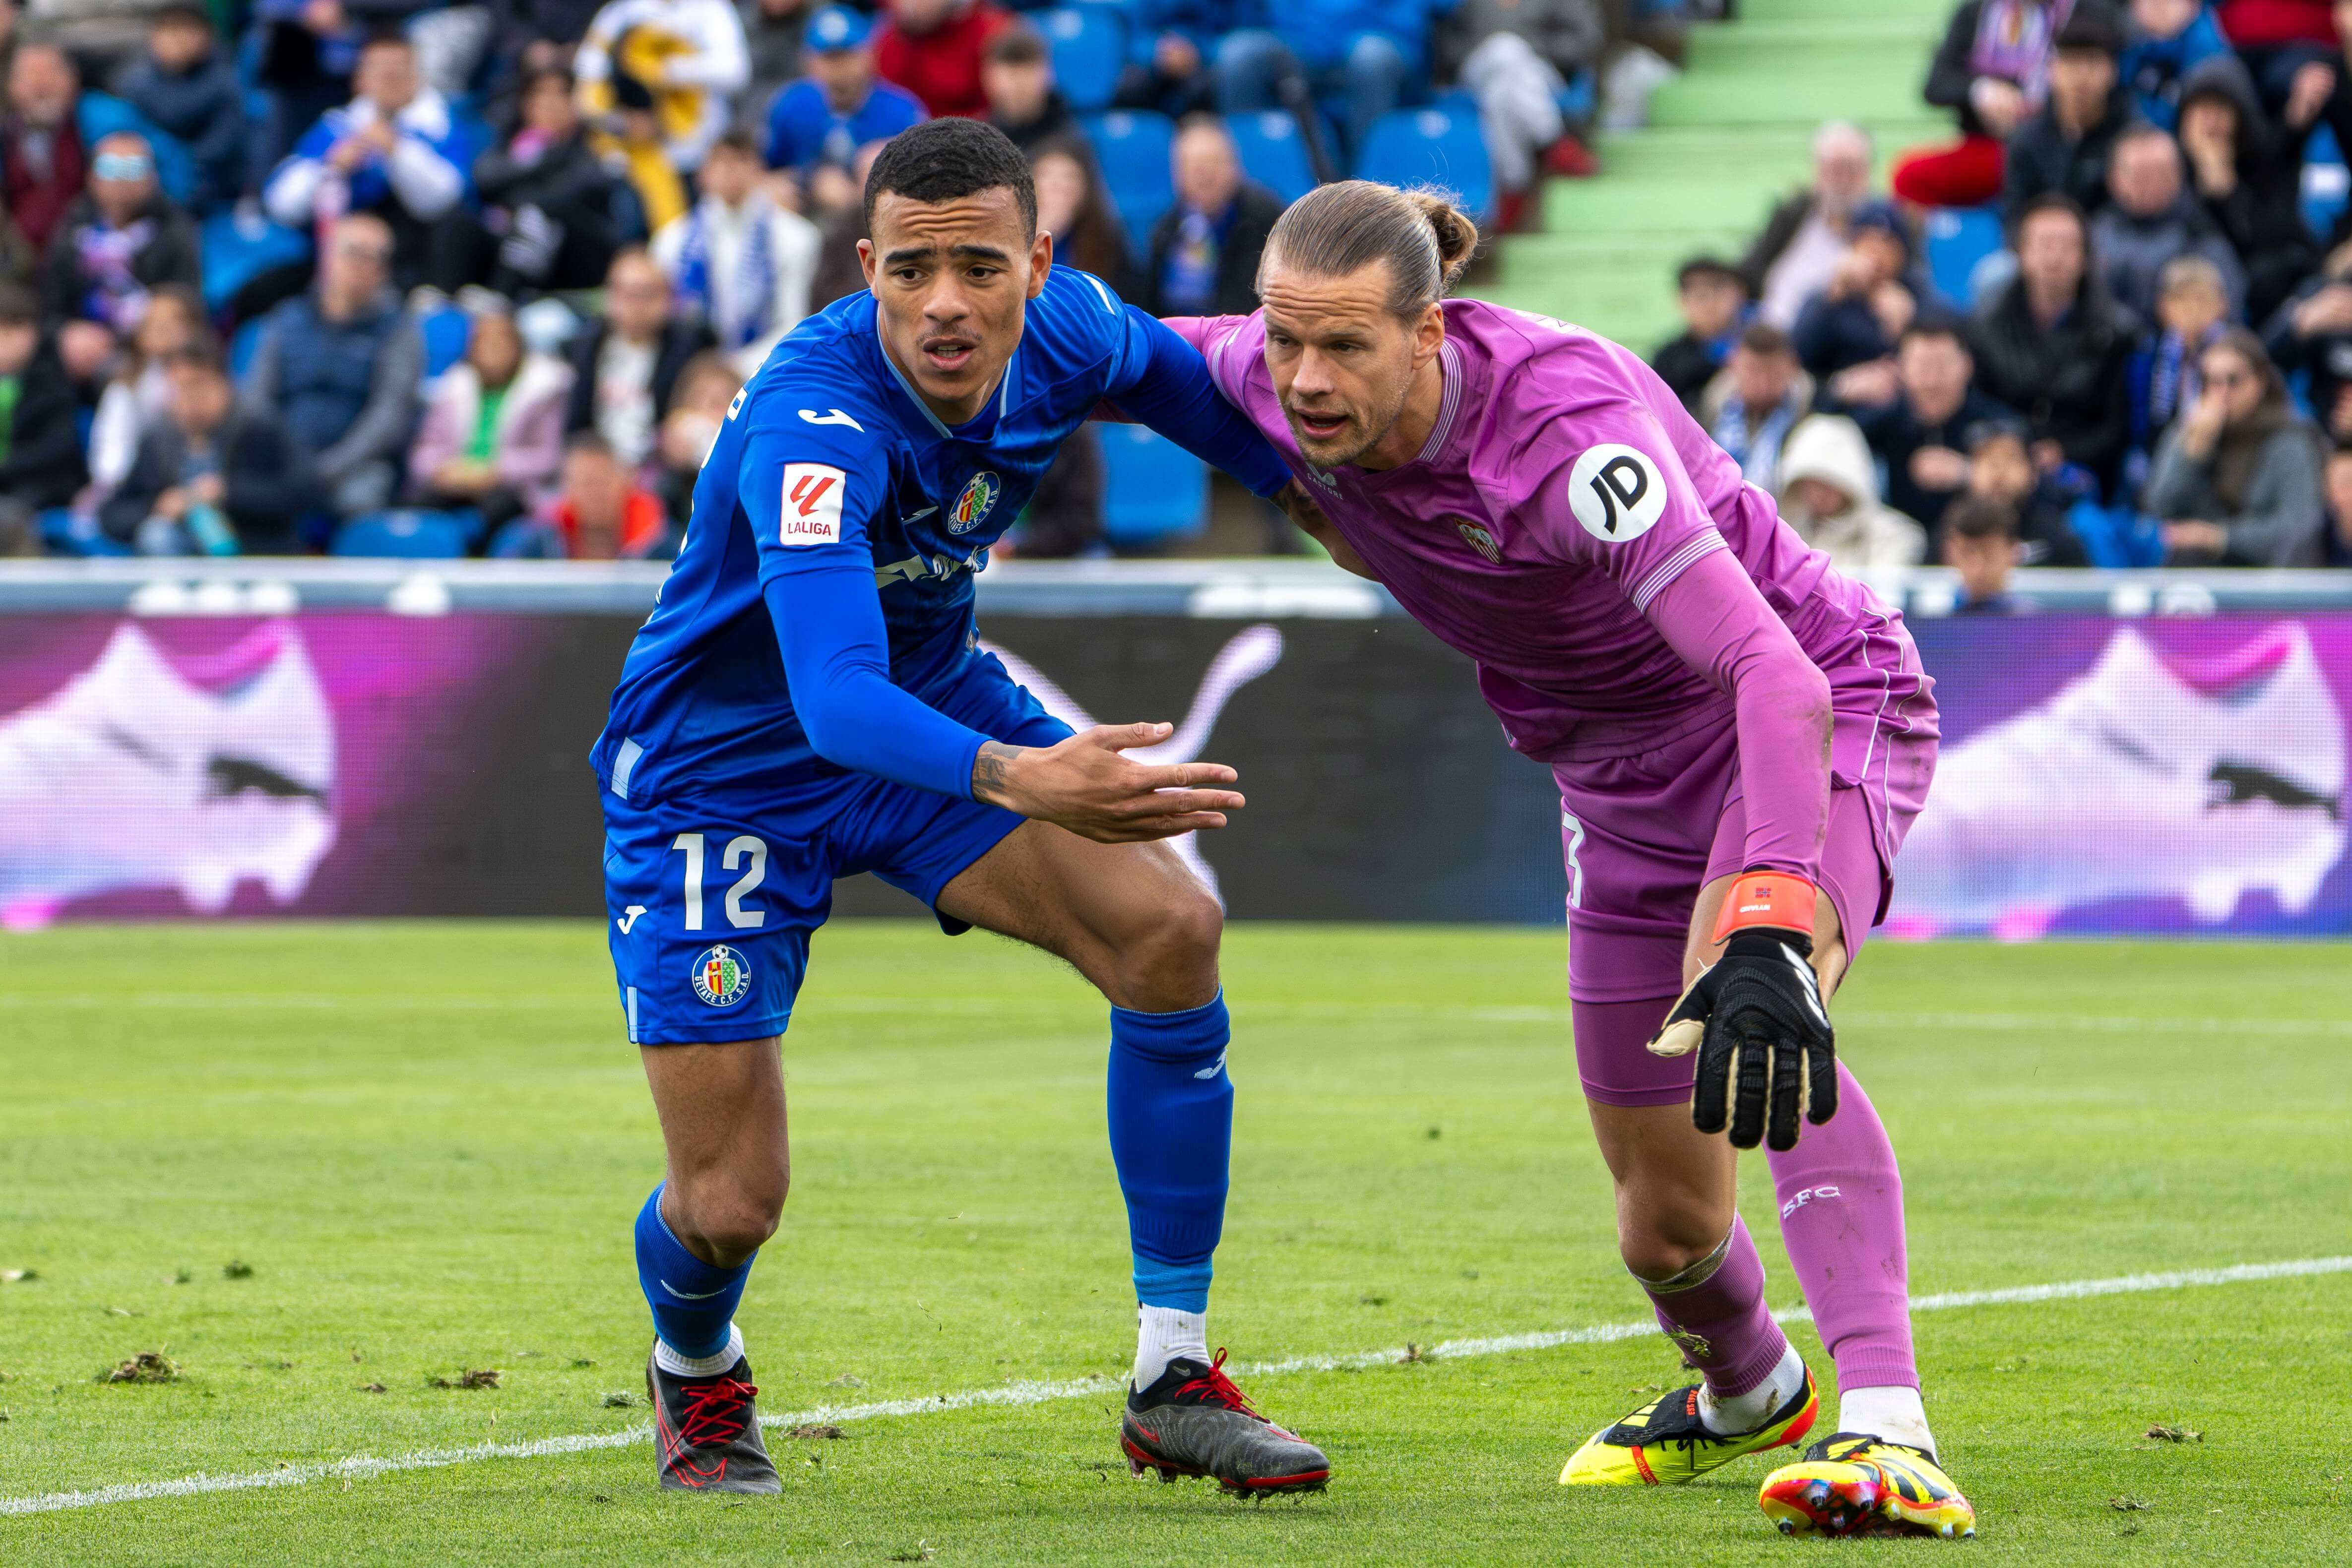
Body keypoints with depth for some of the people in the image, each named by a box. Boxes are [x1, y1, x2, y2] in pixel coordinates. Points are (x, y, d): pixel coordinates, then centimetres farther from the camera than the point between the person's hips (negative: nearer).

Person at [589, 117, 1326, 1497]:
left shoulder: (1065, 330, -16)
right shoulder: (812, 427, -37)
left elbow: (1171, 374, 12)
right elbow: (836, 701, -50)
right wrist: (1019, 782, -66)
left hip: (932, 704, 5)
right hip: (721, 765, -5)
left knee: (1169, 927, -20)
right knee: (729, 1207, -7)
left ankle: (1175, 1383, -9)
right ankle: (697, 1377, 33)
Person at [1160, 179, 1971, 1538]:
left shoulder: (1569, 425, -37)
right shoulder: (1276, 387, -17)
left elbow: (1780, 674, -47)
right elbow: (1160, 352, 11)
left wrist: (1768, 929, -58)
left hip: (1816, 711, -6)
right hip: (1630, 782, 6)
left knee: (1748, 1014, -38)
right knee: (1668, 1228, 7)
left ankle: (1890, 1437, -45)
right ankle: (1749, 1394, 44)